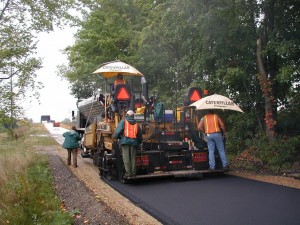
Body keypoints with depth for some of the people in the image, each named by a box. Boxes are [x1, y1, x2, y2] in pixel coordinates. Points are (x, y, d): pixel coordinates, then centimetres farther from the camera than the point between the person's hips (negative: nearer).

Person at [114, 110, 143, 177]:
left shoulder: (123, 121, 6)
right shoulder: (136, 124, 18)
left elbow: (118, 131, -5)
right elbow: (140, 135, 21)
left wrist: (116, 137, 12)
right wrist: (139, 142, 35)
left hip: (125, 141, -3)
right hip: (134, 142, 4)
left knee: (126, 158, -3)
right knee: (133, 158, 7)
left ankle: (128, 172, -7)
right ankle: (133, 172, 7)